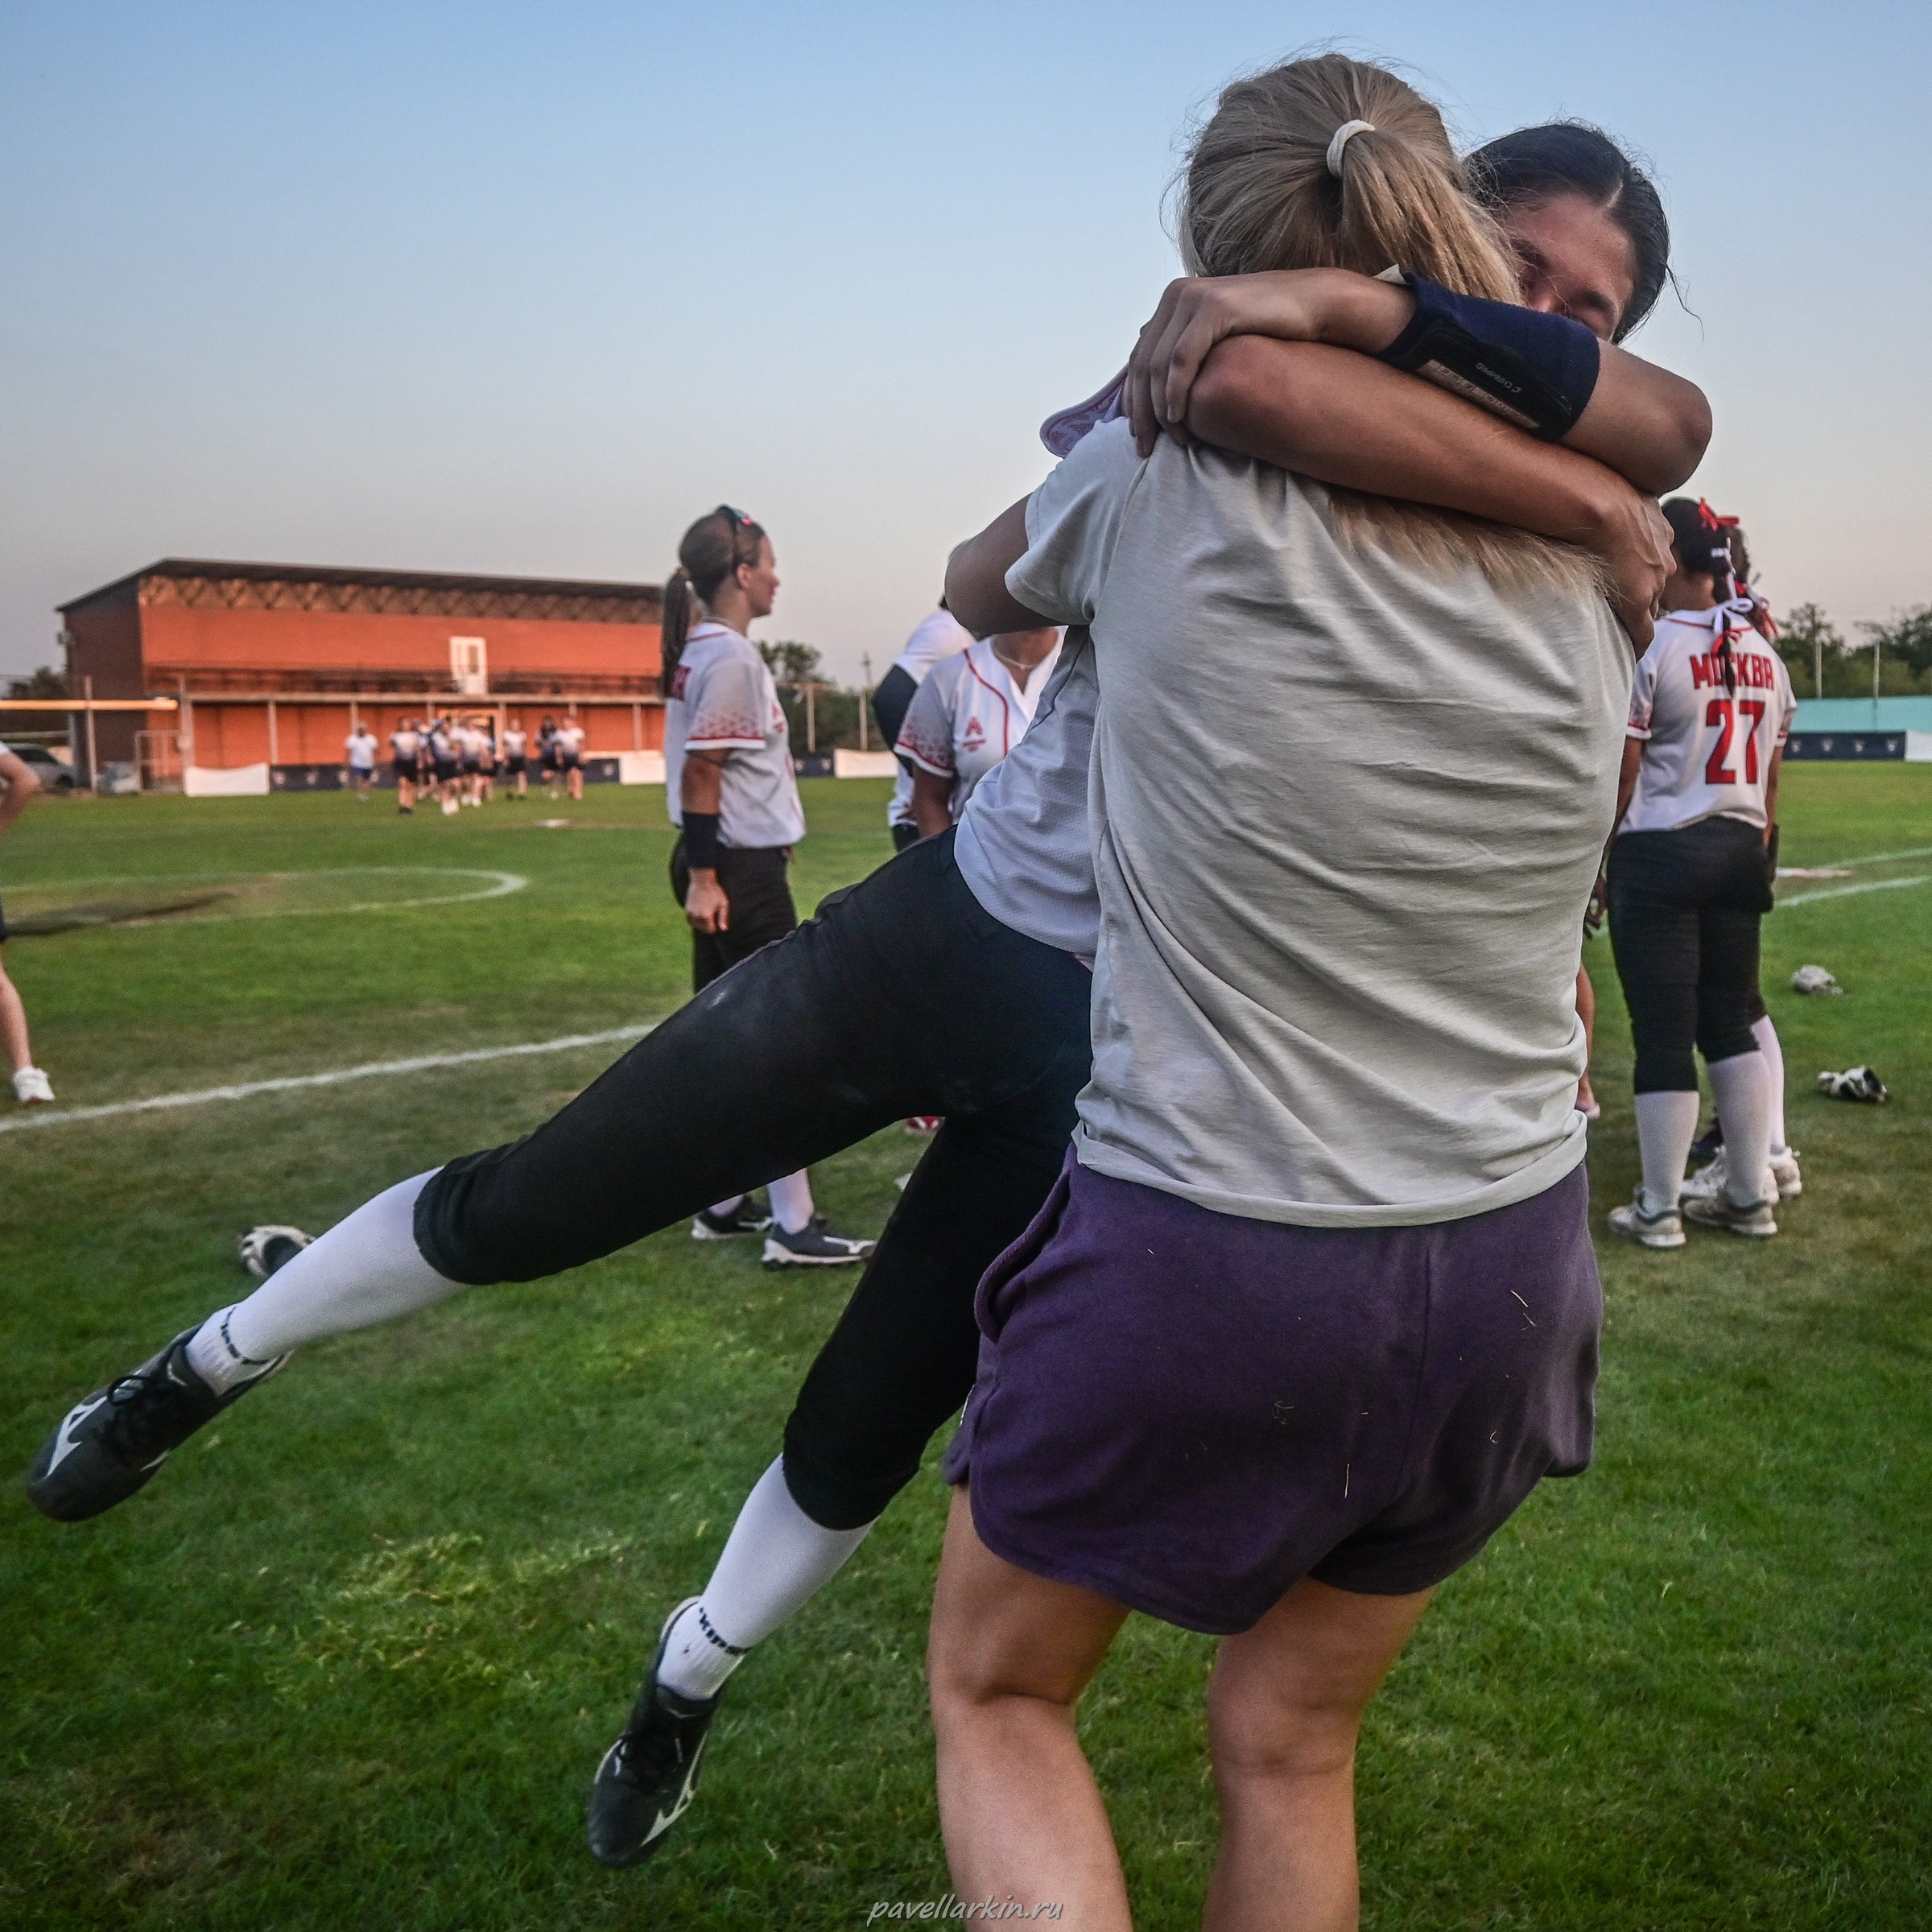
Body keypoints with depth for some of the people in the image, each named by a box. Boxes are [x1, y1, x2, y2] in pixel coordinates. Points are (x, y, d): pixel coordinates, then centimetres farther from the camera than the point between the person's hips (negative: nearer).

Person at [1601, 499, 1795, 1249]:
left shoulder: (1651, 647, -11)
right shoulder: (1765, 657, 9)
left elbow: (1622, 773, -10)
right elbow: (1769, 776, 13)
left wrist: (1602, 858, -2)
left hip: (1660, 851, -6)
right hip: (1740, 851, 6)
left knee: (1664, 1029, -2)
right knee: (1731, 1019, 13)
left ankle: (1659, 1208, 6)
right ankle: (1751, 1194, 19)